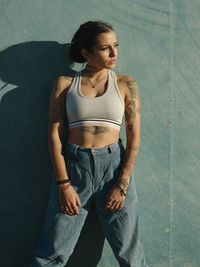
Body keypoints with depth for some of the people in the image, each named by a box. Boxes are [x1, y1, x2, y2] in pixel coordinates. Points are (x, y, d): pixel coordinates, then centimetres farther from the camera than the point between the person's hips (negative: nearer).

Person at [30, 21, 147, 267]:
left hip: (114, 166, 1)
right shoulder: (64, 84, 4)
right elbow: (53, 134, -1)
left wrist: (122, 185, -7)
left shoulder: (126, 84, 5)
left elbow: (134, 138, 1)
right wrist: (63, 184, -9)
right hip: (72, 166, 0)